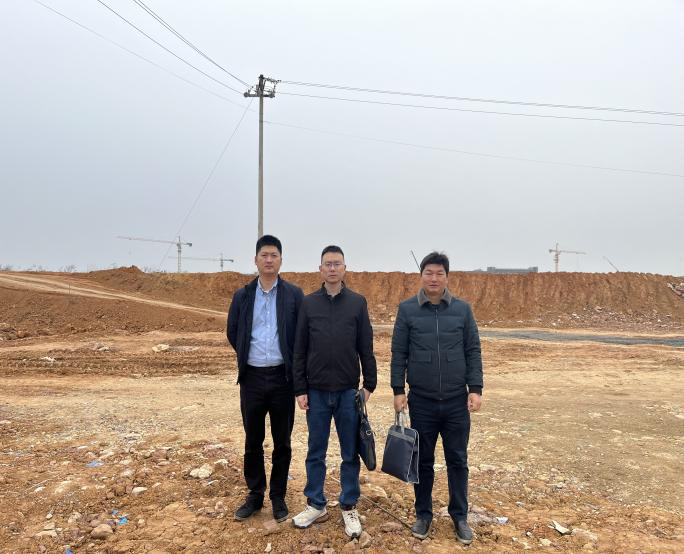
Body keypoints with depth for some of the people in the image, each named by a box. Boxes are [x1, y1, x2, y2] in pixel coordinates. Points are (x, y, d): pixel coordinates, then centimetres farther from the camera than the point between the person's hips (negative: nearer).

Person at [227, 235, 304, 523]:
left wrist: (291, 363, 4)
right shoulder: (242, 296, 4)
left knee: (282, 442, 9)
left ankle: (278, 496, 25)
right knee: (253, 441, 12)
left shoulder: (294, 295, -2)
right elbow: (233, 333, 13)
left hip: (282, 377, -1)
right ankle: (255, 495, 28)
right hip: (252, 377, 2)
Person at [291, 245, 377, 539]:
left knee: (350, 453, 8)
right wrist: (300, 389, -1)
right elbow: (299, 350, 2)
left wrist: (369, 384, -1)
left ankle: (349, 507, 23)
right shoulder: (308, 303, 1)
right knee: (316, 452, 11)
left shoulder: (357, 302, 0)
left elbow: (366, 348, 2)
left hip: (348, 391, 0)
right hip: (316, 391, 1)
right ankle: (316, 505, 26)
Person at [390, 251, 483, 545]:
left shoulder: (462, 309, 1)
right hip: (421, 401, -1)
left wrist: (475, 389, -4)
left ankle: (460, 516, 27)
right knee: (423, 460, 12)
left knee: (457, 460, 11)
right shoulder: (407, 309, -2)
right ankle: (423, 514, 28)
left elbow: (473, 351, 3)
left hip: (457, 401, 1)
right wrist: (398, 391, -5)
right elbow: (398, 353, -1)